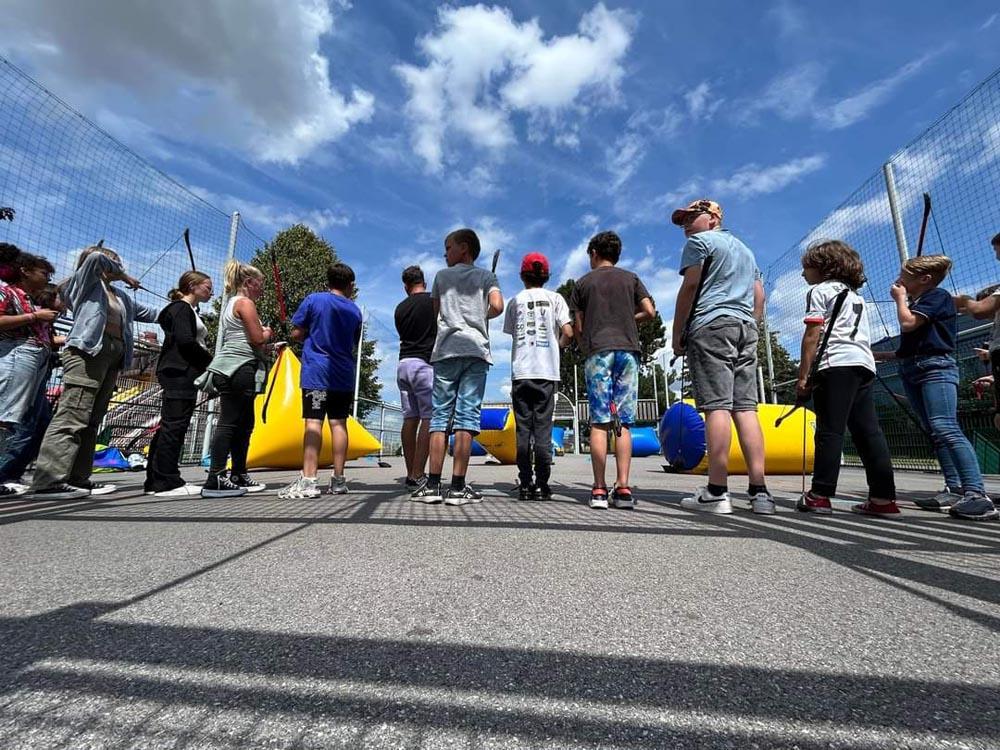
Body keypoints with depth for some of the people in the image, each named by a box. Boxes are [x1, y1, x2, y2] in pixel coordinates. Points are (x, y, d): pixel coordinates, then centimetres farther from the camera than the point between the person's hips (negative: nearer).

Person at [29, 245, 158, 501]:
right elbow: (96, 257, -7)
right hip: (88, 351, -7)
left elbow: (149, 313, 32)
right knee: (71, 417, -16)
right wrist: (126, 277, 6)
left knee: (92, 420, 3)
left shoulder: (121, 296, 28)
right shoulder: (85, 282, 11)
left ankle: (76, 478, 4)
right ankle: (48, 482, -19)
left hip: (114, 356, 7)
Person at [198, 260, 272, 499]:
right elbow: (258, 338, -14)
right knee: (229, 423, -11)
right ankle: (215, 480, -10)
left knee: (244, 424, 10)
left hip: (233, 370, 10)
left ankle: (238, 475, 16)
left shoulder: (231, 303, 25)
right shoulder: (245, 303, -6)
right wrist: (267, 333, 6)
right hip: (239, 369, -10)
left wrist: (261, 334, 15)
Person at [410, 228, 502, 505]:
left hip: (446, 350, 1)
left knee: (440, 416, 2)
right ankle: (458, 487, -5)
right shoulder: (487, 276, 15)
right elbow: (497, 306, -1)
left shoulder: (442, 275, 18)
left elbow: (434, 313, 18)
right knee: (467, 417, -4)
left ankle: (433, 484, 0)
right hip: (476, 350, -1)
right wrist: (481, 316, 17)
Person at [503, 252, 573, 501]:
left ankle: (525, 484, 5)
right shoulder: (555, 298, 7)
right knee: (543, 429, 2)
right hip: (547, 371, 0)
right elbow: (568, 332, -2)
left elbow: (511, 332, 8)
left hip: (521, 371, 1)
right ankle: (542, 485, 3)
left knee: (523, 429, 4)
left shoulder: (516, 300, 11)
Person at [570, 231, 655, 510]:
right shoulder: (631, 278, 15)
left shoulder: (583, 282, 11)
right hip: (628, 349, 2)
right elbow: (650, 312, 6)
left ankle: (599, 489, -5)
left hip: (597, 351, -1)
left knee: (599, 422, -3)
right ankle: (623, 488, -4)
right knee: (624, 423, 1)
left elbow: (577, 327, 7)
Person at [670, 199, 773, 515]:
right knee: (746, 408, 1)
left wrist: (677, 335, -4)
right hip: (745, 328, 7)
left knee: (717, 406, -14)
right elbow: (759, 296, 23)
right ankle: (759, 492, -3)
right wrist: (750, 328, 20)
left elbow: (690, 287, -5)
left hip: (711, 325, -7)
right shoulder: (745, 249, 31)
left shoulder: (699, 241, 7)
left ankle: (716, 493, -16)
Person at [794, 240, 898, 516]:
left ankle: (820, 495, -9)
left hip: (836, 364, -8)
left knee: (830, 430, -10)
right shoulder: (855, 294, 29)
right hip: (865, 364, 8)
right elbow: (861, 336, 21)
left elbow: (812, 335, -6)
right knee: (868, 430, 6)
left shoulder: (819, 290, 5)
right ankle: (883, 497, 6)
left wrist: (803, 375, -7)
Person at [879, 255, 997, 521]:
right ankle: (956, 490, 5)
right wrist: (883, 355, 24)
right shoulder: (915, 304, 23)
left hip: (936, 368, -9)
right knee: (936, 433, 4)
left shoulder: (938, 296, -1)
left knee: (945, 428, -22)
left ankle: (977, 493, -25)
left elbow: (908, 323, -16)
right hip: (912, 370, 9)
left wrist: (900, 298, -1)